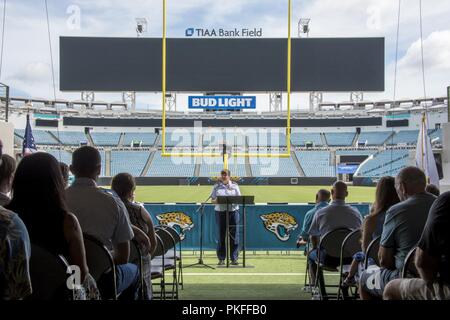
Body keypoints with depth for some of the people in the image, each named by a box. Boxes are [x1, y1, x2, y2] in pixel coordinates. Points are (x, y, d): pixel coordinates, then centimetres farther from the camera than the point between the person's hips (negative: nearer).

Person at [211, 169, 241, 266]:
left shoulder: (234, 186, 11)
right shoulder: (217, 186, 10)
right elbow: (212, 200, 8)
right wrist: (216, 201, -15)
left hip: (233, 211, 0)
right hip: (220, 211, 0)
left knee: (234, 235, -3)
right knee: (221, 235, 0)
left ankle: (234, 258, 2)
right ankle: (221, 259, 7)